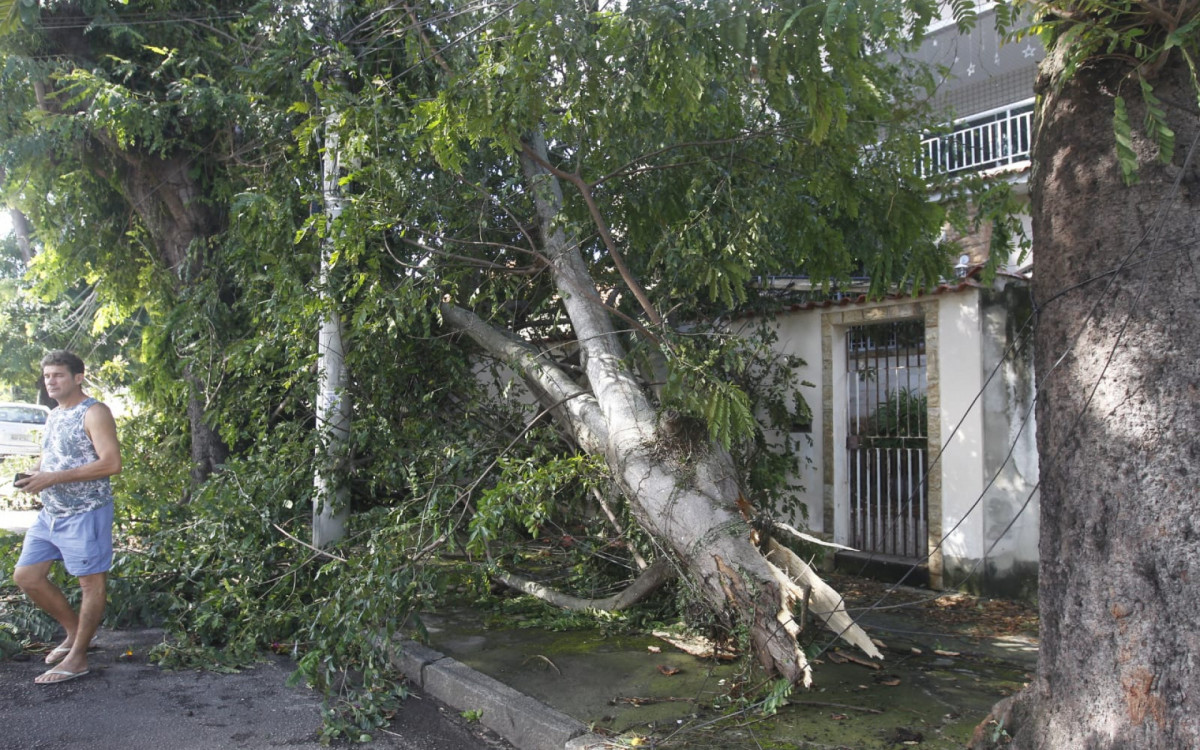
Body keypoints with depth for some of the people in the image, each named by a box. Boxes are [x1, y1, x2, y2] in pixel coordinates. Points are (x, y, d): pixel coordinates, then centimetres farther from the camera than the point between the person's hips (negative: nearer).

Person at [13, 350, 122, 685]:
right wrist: (33, 475, 3)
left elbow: (111, 463, -22)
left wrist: (54, 478, -23)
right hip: (50, 513, 10)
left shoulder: (94, 413, -12)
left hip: (85, 513, -9)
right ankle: (74, 629, 27)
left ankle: (77, 657, 10)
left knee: (91, 582, 0)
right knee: (26, 576, 11)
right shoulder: (54, 416, 15)